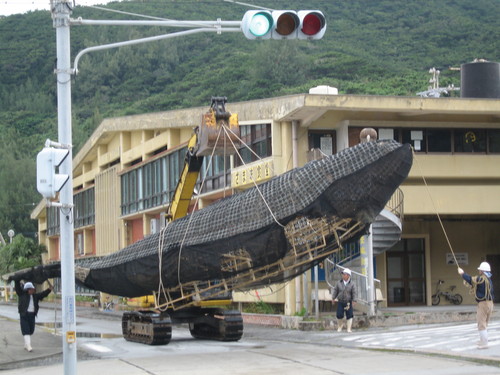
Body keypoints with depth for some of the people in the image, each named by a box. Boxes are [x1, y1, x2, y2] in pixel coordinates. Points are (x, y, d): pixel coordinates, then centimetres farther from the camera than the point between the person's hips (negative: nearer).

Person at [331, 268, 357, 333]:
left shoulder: (352, 284, -2)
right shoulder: (339, 283, 6)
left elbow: (355, 292, -7)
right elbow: (335, 290, 11)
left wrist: (353, 300, -18)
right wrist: (333, 298, 5)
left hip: (348, 302, -2)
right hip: (340, 302, 2)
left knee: (349, 316, -2)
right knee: (339, 315, -4)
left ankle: (349, 328, 5)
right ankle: (340, 326, 20)